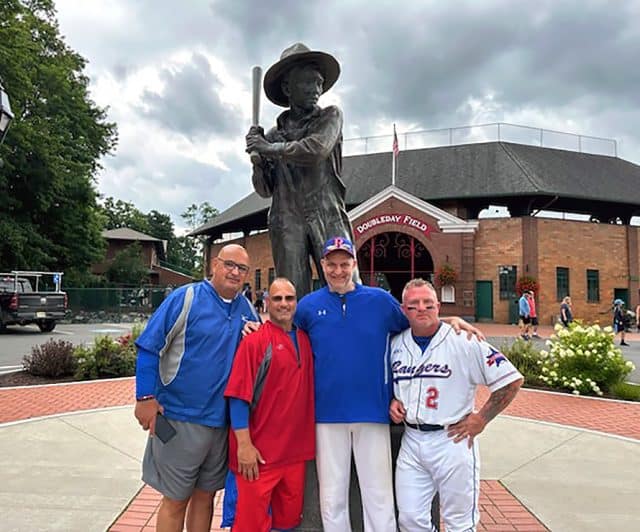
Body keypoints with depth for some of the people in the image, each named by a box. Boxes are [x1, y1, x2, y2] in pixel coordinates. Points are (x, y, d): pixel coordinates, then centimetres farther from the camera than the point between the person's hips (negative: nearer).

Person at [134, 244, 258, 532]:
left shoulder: (247, 309, 5)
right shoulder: (185, 298, -11)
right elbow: (149, 347, -11)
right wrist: (146, 397, -15)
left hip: (223, 420, 5)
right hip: (180, 418, -4)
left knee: (206, 495, 19)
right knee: (175, 500, 9)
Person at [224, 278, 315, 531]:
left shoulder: (304, 340, 6)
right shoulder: (254, 341, -11)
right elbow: (239, 395, -13)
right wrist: (244, 444, -17)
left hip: (295, 450, 6)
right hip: (259, 452, -5)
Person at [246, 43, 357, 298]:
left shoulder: (330, 116, 10)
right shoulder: (274, 133, 16)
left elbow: (317, 149, -12)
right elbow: (265, 189, 17)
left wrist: (270, 148, -2)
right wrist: (257, 158, -1)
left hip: (327, 215, -2)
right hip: (287, 220, 2)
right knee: (292, 298, -1)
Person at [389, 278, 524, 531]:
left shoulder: (463, 342, -12)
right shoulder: (396, 344, 5)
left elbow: (512, 380, -10)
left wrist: (481, 419, -10)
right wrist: (392, 402, 2)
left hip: (452, 440, -4)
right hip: (411, 441, 5)